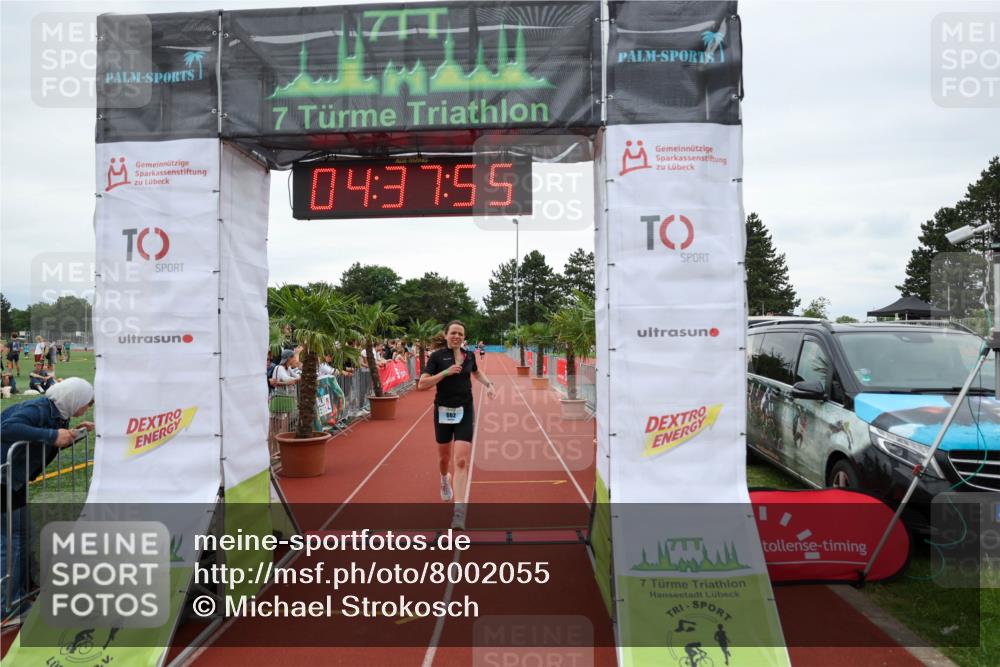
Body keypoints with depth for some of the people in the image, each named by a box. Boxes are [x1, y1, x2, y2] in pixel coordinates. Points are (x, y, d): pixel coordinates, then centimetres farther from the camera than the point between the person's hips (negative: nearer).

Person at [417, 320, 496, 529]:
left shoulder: (469, 356, 5)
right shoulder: (437, 356, -6)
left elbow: (476, 372, 28)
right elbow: (422, 384, -14)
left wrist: (489, 384, 11)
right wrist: (446, 372, -22)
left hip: (465, 412, 1)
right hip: (443, 411, -1)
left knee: (461, 461, -11)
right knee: (444, 456, 18)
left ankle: (459, 512, -13)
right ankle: (445, 480, 54)